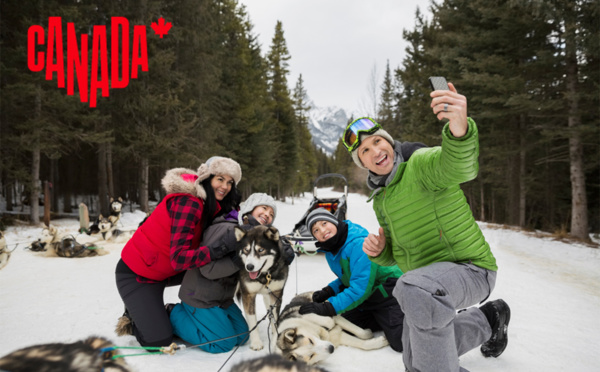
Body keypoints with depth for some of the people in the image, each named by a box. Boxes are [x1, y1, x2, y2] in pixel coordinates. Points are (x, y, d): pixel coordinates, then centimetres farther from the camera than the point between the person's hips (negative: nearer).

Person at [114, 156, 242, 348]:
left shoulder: (208, 205, 1)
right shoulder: (188, 203, -28)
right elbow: (179, 258, -32)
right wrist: (220, 248, -44)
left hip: (164, 270, 9)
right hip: (136, 274, -9)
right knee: (159, 339, -14)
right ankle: (131, 319, 18)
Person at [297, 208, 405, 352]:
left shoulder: (359, 243, -28)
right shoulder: (330, 251, 2)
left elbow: (361, 287, -32)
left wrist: (327, 308, -33)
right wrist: (329, 291, -5)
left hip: (389, 291, -9)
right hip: (369, 298, 9)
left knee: (401, 343, -19)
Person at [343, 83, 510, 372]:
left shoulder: (421, 163, -15)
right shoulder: (380, 199, 8)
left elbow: (461, 167, -41)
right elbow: (394, 255, 16)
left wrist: (460, 131, -64)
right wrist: (378, 252, -8)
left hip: (469, 269, -9)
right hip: (427, 279, 9)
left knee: (415, 289, -42)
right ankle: (488, 320, 36)